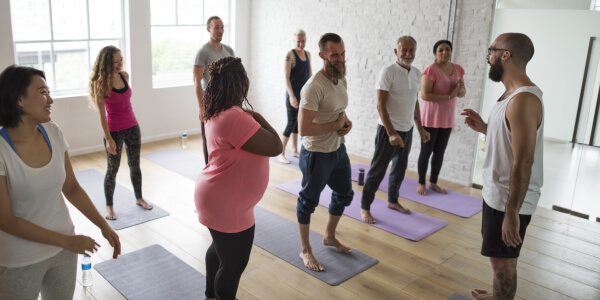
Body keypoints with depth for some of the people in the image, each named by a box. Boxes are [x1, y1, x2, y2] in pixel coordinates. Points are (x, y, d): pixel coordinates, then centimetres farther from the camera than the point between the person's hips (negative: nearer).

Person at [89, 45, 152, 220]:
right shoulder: (100, 82, -15)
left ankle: (139, 198, 32)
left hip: (132, 127, 5)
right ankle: (109, 205, 22)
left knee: (135, 165, 16)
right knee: (112, 169, 6)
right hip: (114, 131, -5)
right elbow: (101, 113, -15)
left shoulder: (124, 76, 0)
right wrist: (108, 139, -17)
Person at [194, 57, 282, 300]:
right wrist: (257, 117, -13)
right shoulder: (234, 117, -30)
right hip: (227, 205, -11)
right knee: (234, 263, 9)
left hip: (219, 198, 11)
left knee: (220, 249, 30)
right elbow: (275, 147, -23)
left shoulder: (218, 113, 3)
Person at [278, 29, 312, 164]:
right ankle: (281, 153, 4)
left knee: (297, 122, 13)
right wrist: (291, 96, -21)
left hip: (304, 94, 6)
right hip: (293, 94, -6)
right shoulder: (290, 54, -11)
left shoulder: (307, 54, 9)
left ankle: (295, 150, 24)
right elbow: (286, 77, -15)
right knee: (291, 122, -5)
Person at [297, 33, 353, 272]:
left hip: (338, 149, 9)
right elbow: (304, 129, -30)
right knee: (309, 201, 9)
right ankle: (305, 251, 27)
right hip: (316, 153, -9)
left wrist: (347, 122, -3)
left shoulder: (341, 80, 3)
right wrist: (336, 125, -20)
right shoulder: (314, 86, -25)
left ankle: (329, 236, 45)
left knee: (344, 195, 22)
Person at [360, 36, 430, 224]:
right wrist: (391, 133, -25)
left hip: (407, 130, 7)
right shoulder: (388, 72, -15)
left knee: (400, 168, 18)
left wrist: (420, 128, 15)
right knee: (378, 171, 0)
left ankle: (393, 201, 36)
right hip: (389, 130, -7)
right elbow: (381, 105, -19)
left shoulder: (417, 73, 6)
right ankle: (365, 207, 13)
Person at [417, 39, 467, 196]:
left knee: (440, 152, 14)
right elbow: (424, 95, -23)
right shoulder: (430, 70, -16)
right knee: (426, 151, 3)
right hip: (430, 118, -6)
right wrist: (449, 96, -23)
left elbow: (462, 93, 10)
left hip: (447, 118, 6)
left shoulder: (458, 69, 4)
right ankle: (421, 183, 17)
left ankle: (433, 183, 27)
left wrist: (460, 88, -14)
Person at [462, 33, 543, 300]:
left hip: (509, 200, -10)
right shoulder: (512, 94, 8)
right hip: (497, 192, 10)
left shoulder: (523, 100, -24)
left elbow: (523, 163, -27)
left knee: (503, 261, 5)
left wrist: (511, 213, -25)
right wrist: (483, 128, 5)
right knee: (499, 258, 25)